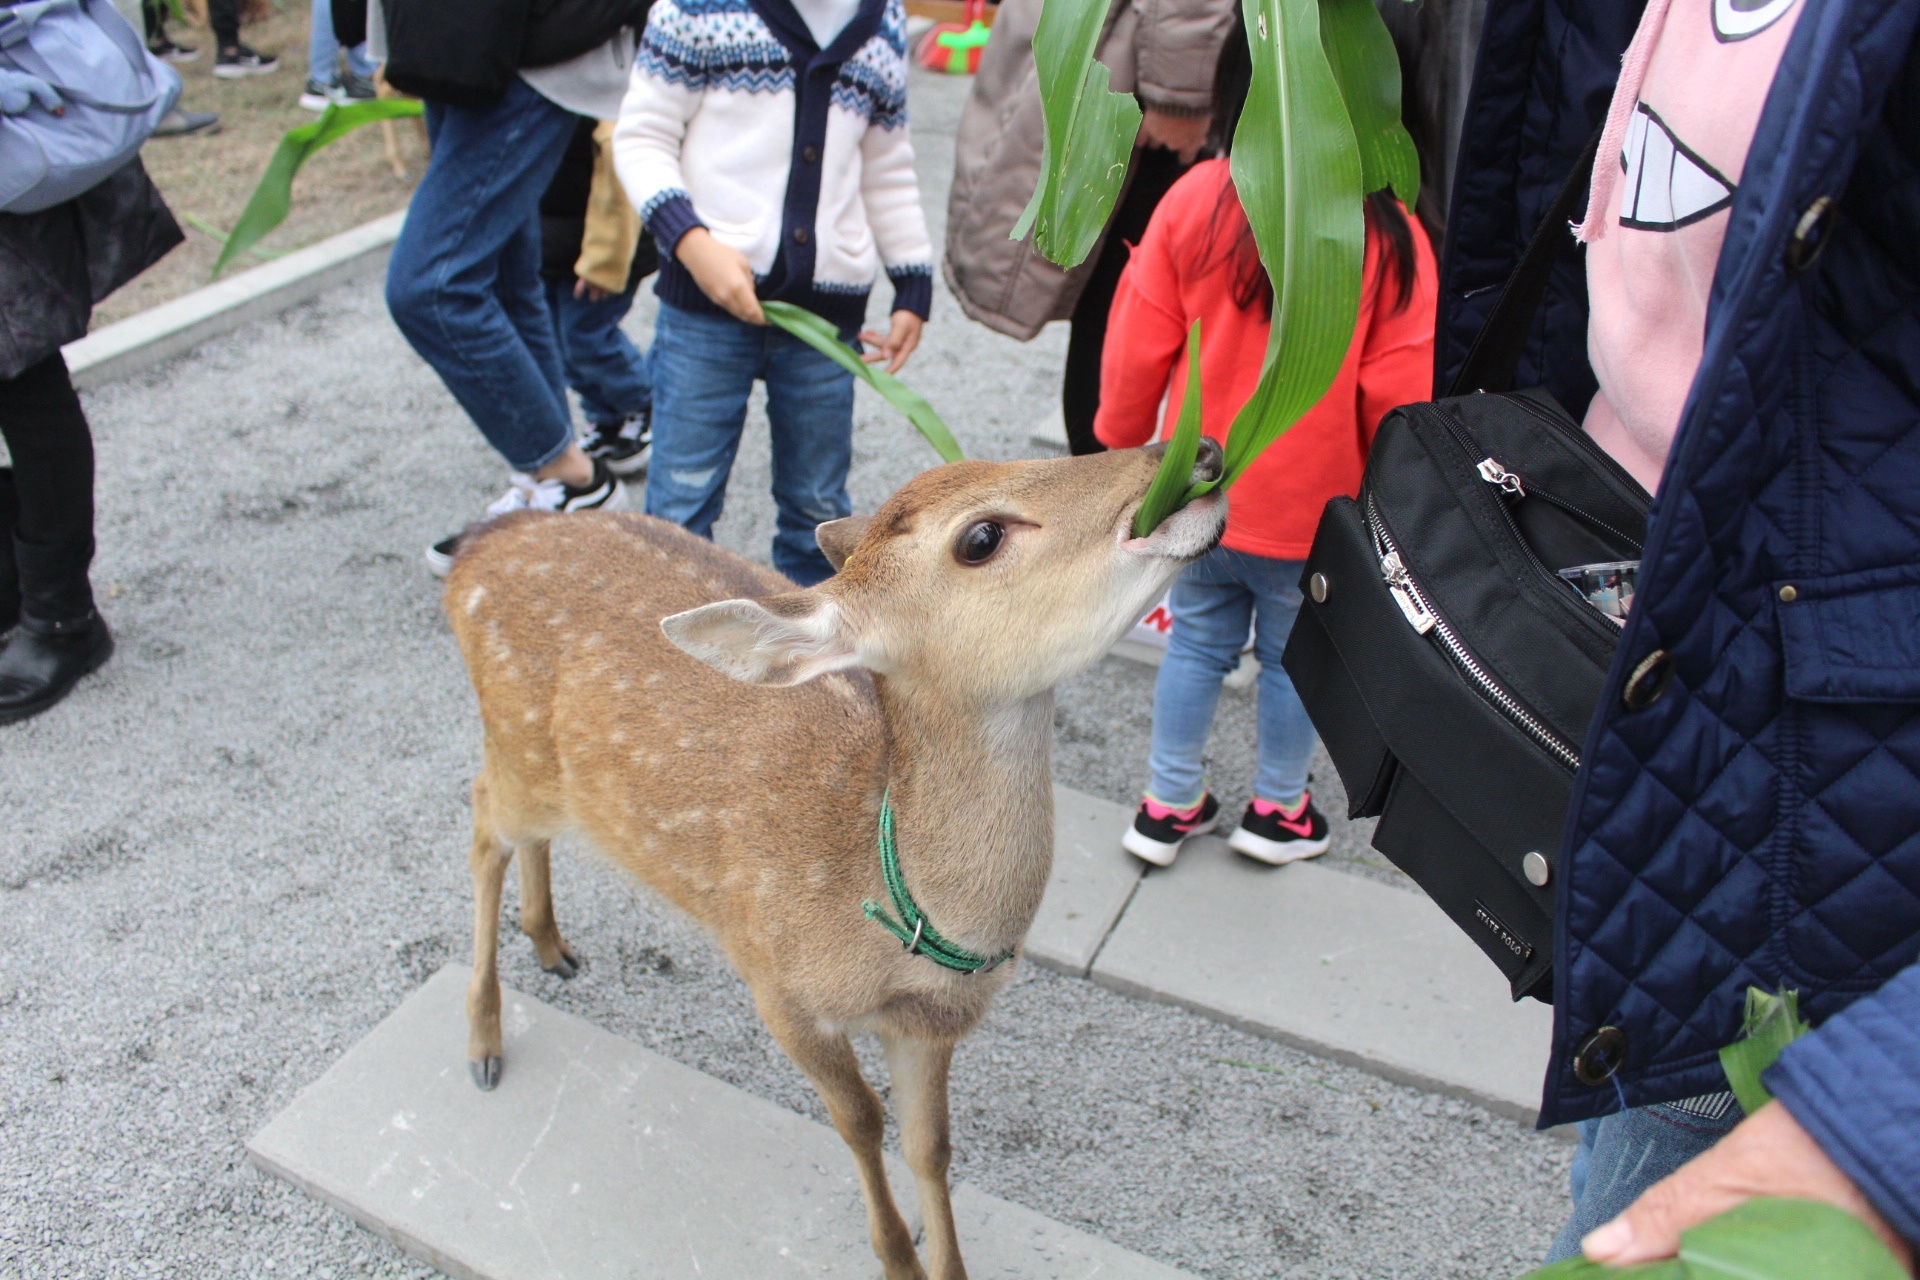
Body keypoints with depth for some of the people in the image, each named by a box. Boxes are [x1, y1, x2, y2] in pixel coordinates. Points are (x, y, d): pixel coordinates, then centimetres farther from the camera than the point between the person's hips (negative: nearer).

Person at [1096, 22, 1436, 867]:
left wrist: (1120, 444, 9)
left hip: (1198, 494, 2)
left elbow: (1137, 344, -7)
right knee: (1294, 656, 18)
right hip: (1311, 512, -1)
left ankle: (1169, 806, 28)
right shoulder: (1389, 237, -15)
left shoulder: (1194, 201, -12)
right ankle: (1277, 810, 34)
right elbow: (1397, 394, -11)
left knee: (1197, 641, 18)